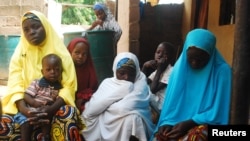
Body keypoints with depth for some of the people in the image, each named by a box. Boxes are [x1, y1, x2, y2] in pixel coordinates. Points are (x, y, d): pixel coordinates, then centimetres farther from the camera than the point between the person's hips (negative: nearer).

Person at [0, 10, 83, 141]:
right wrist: (22, 108, -27)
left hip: (55, 104, -2)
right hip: (27, 104, 2)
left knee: (67, 117, -35)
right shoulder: (20, 53, 4)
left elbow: (69, 86, -10)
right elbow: (15, 85, -6)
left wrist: (52, 108, -28)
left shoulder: (60, 52, -2)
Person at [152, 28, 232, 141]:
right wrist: (167, 122, -12)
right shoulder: (180, 68, 4)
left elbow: (218, 112, -9)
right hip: (179, 122, 3)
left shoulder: (222, 71, -7)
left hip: (208, 124, -2)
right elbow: (171, 102, 7)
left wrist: (189, 123, -17)